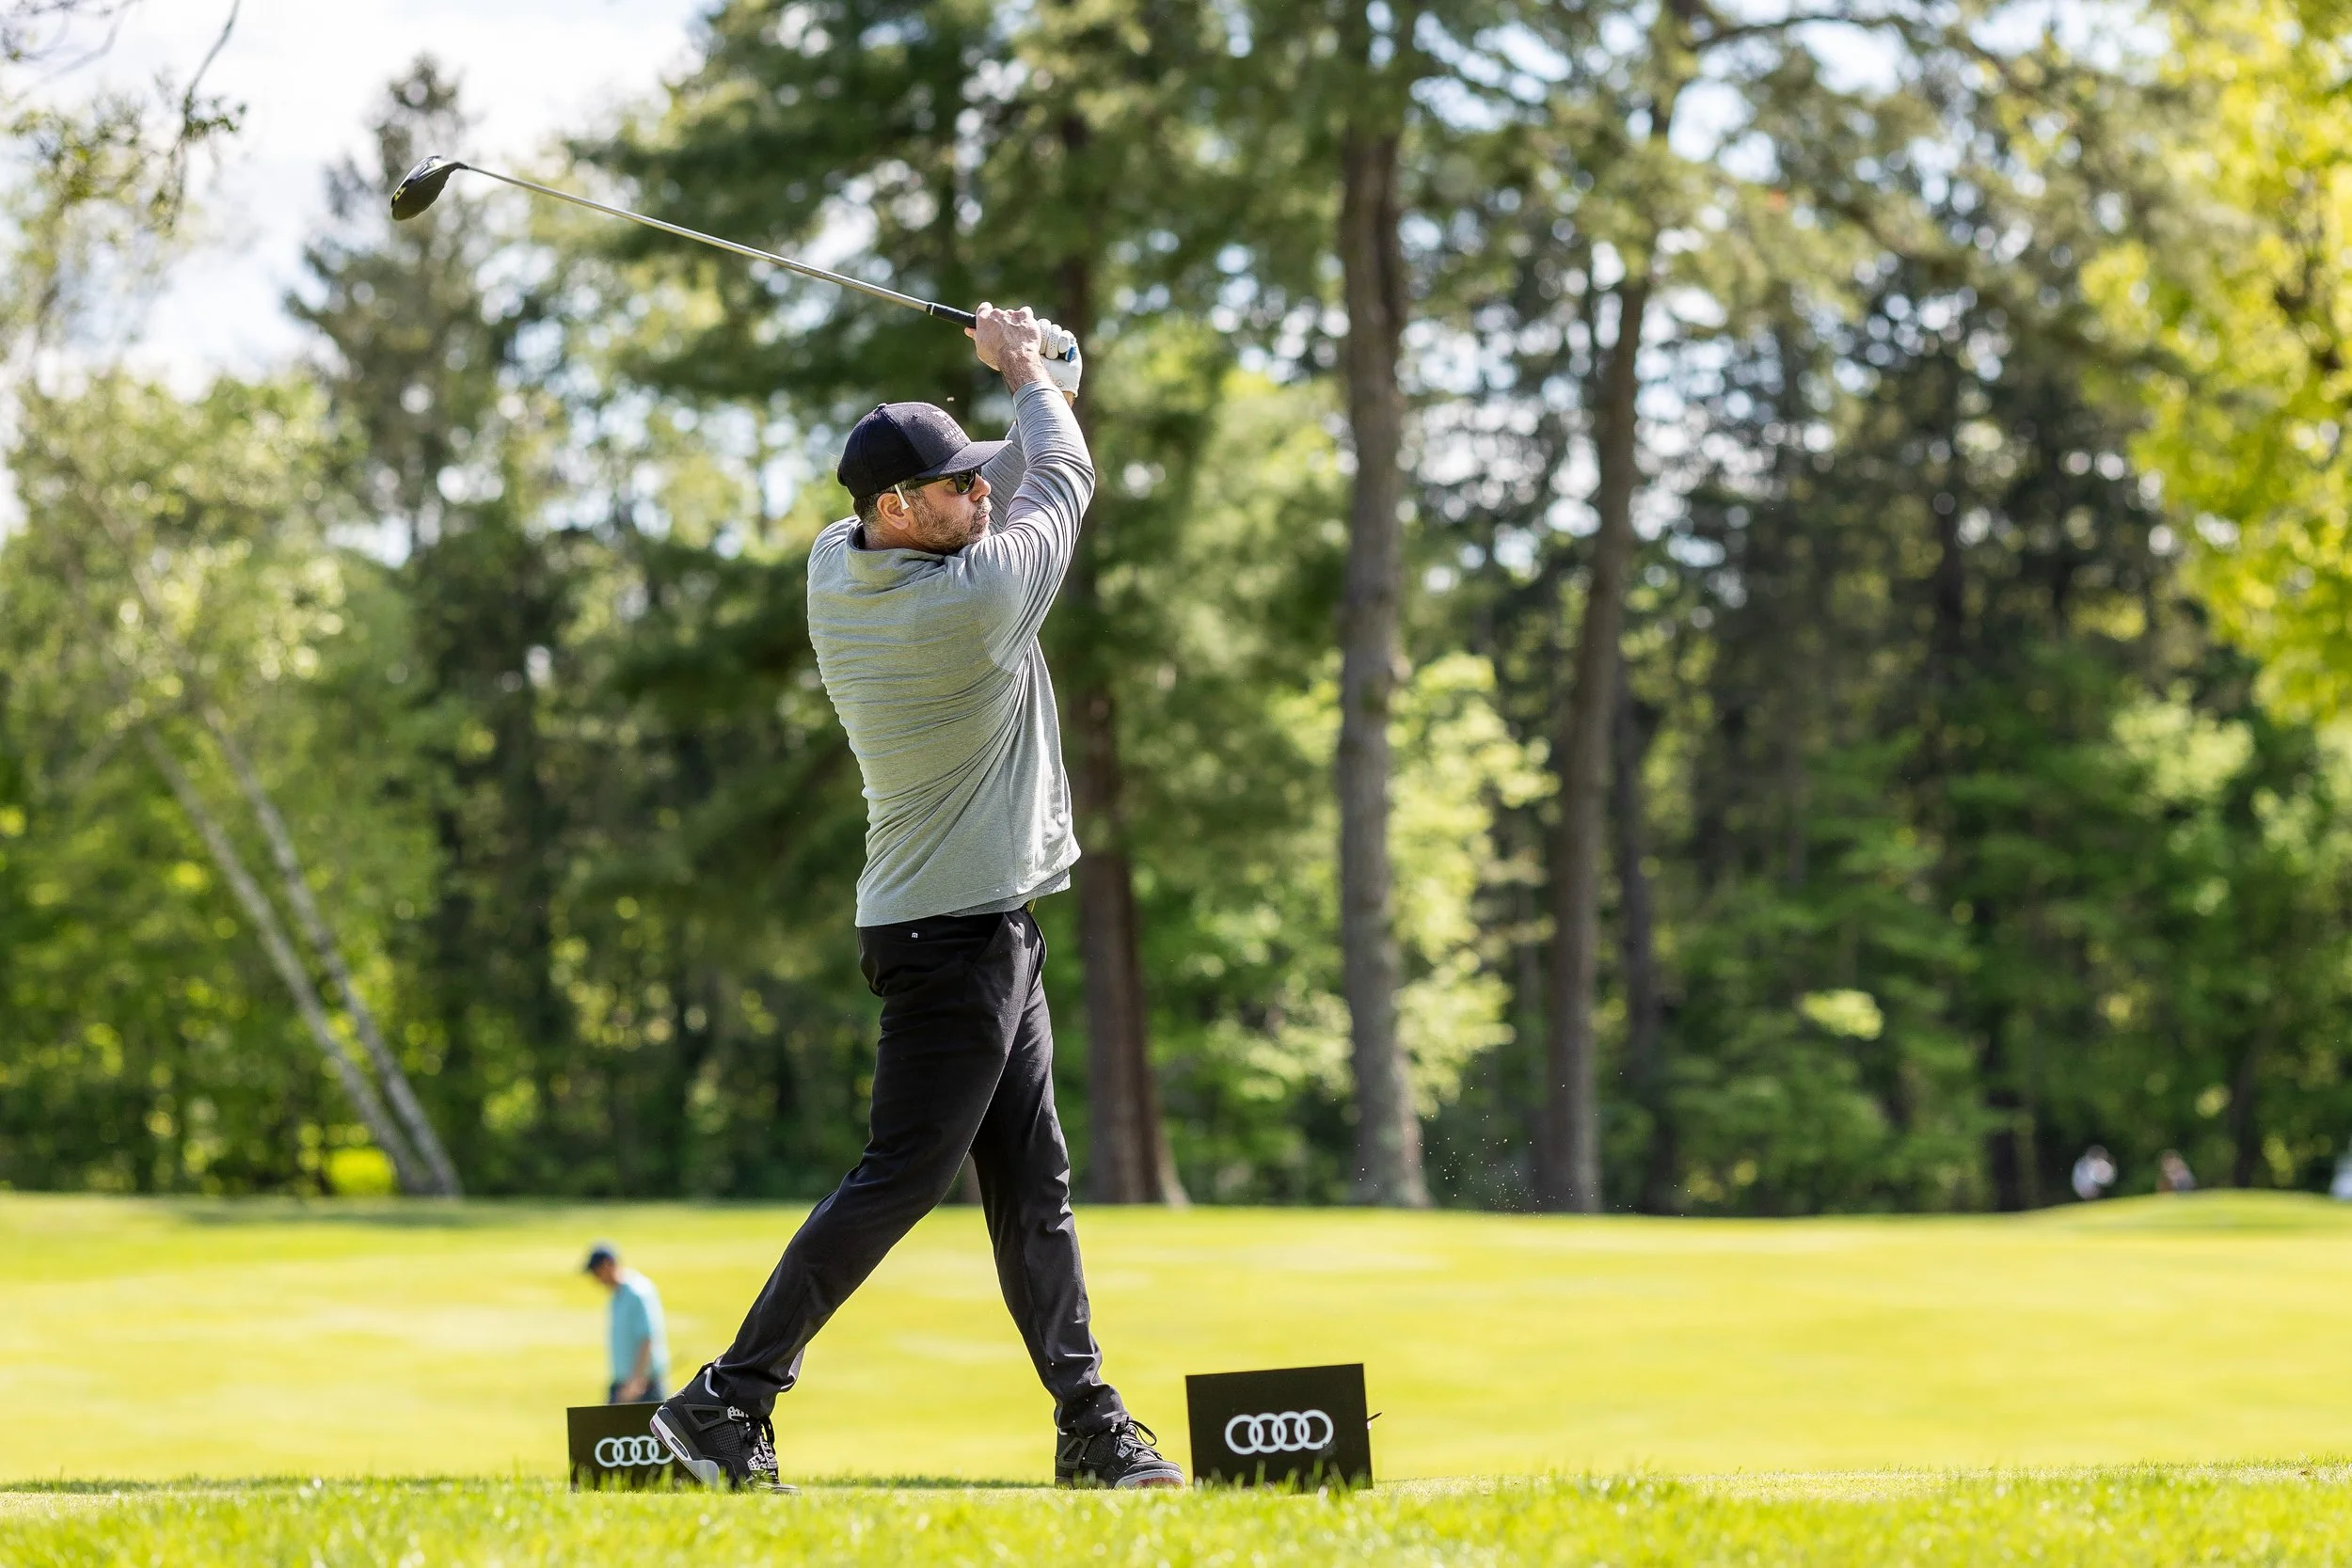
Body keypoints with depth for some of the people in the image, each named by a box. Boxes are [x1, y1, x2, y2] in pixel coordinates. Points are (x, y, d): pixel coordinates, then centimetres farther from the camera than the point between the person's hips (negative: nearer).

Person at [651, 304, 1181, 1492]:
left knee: (1032, 1182, 10)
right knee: (900, 1177, -8)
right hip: (956, 935, -9)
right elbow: (1064, 484, -2)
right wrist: (1027, 376, 14)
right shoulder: (978, 596, -21)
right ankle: (727, 1402, -6)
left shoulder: (835, 570, 2)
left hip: (992, 932, 9)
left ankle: (1089, 1424, 14)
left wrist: (1035, 391, 18)